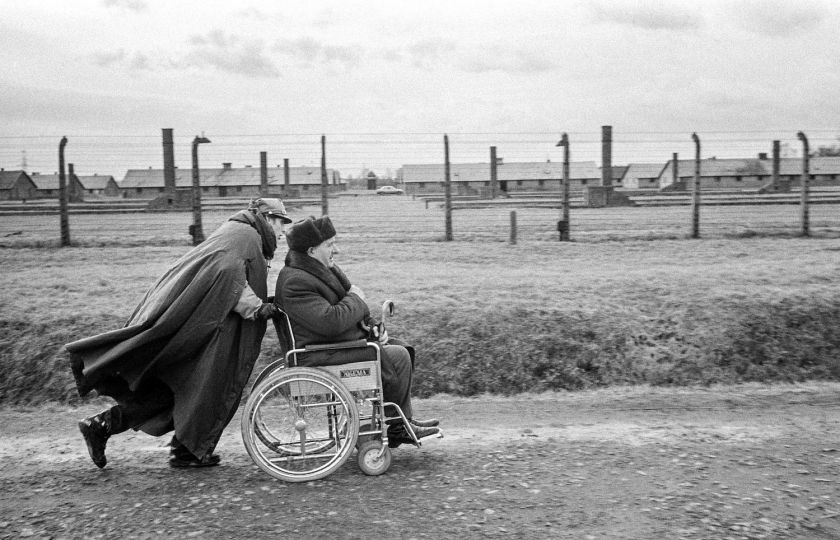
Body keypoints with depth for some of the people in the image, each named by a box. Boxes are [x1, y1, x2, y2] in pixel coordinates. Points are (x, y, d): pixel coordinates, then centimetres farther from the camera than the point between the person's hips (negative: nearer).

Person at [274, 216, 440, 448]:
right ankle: (391, 425, 1)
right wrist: (355, 299, -14)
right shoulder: (295, 283, -22)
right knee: (396, 357, -16)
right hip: (320, 357, -11)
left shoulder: (326, 268, 12)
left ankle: (402, 424, 11)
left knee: (400, 348, 10)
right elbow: (330, 322, -32)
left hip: (342, 342, 11)